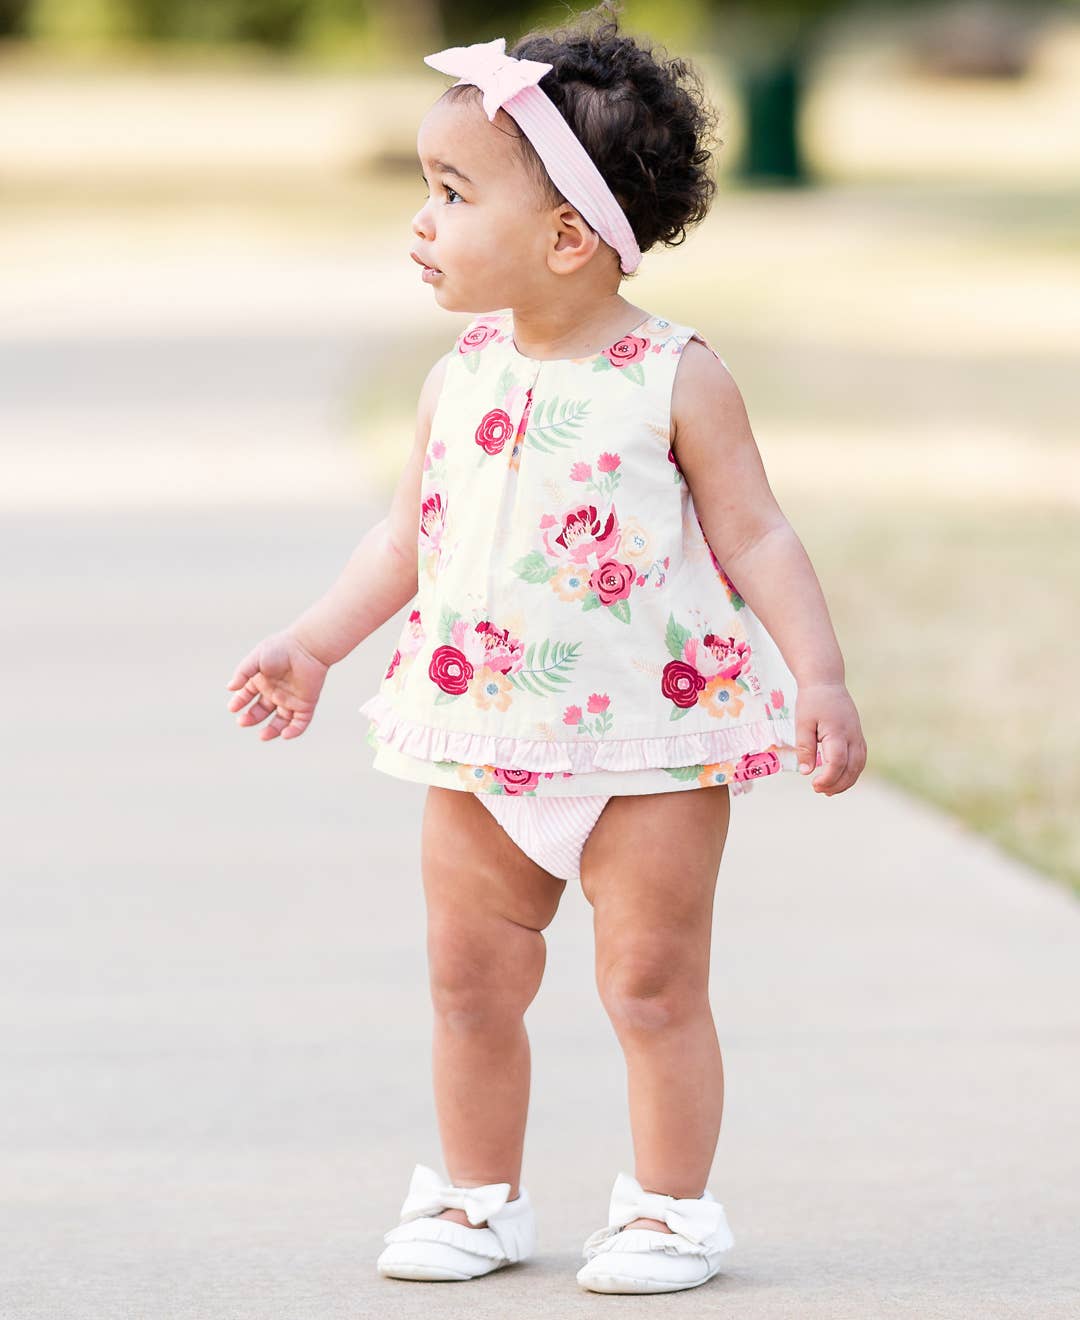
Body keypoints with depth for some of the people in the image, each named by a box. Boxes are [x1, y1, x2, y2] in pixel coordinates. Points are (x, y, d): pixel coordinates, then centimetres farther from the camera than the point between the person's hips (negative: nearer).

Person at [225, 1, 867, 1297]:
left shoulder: (676, 381, -10)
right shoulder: (458, 380, 4)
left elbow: (756, 536, -8)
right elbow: (408, 537, 14)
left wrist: (820, 677, -16)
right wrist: (313, 643, 9)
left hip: (650, 742, -5)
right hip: (483, 740, 5)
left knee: (653, 985, 1)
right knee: (470, 982, 9)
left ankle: (671, 1210, 14)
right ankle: (477, 1199, 24)